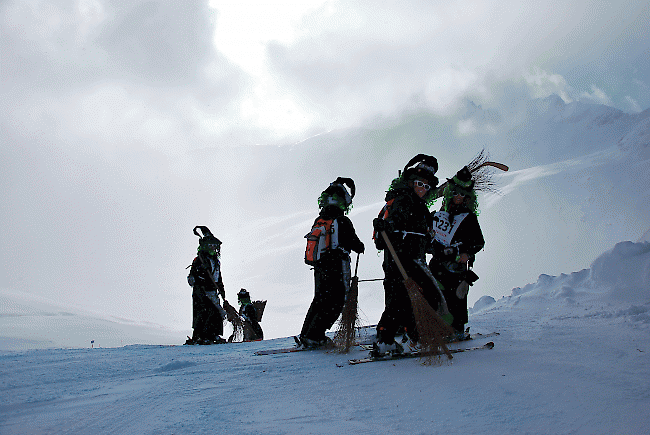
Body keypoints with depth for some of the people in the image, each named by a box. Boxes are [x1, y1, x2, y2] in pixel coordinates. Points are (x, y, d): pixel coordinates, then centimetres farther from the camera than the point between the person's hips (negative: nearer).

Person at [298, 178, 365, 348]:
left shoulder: (318, 221, 7)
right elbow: (354, 243, -9)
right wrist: (361, 247, 12)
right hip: (337, 268, -7)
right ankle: (314, 337, -6)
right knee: (334, 303, -1)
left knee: (319, 300, 17)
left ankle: (305, 335, 18)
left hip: (319, 267, 7)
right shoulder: (342, 222, -13)